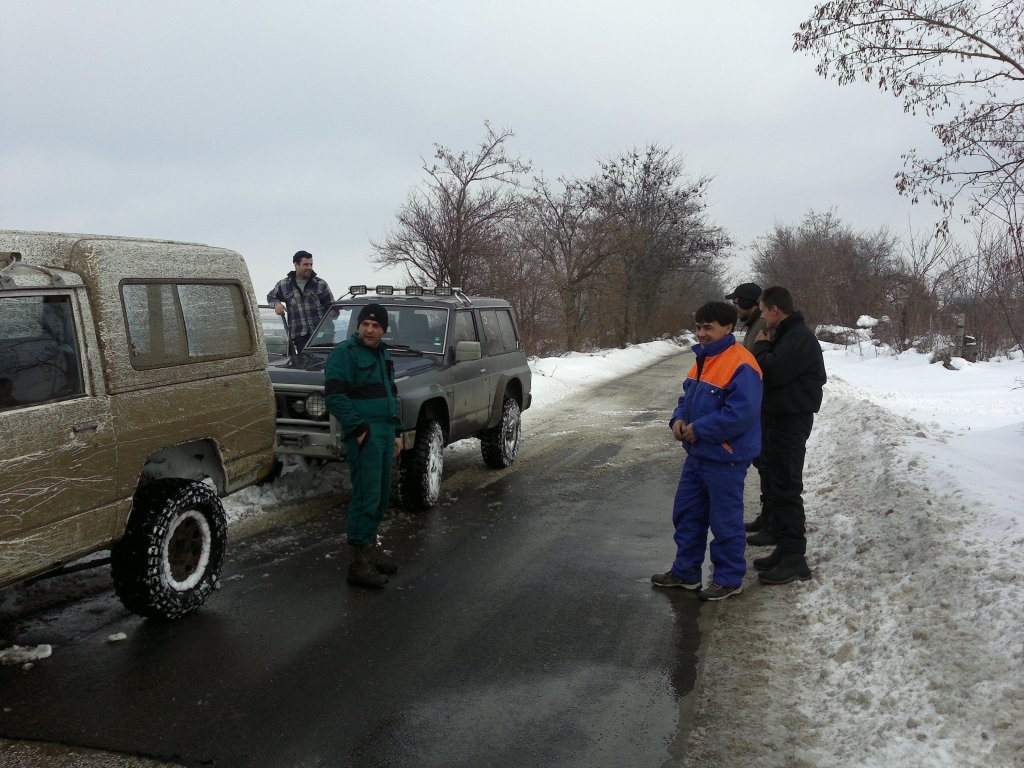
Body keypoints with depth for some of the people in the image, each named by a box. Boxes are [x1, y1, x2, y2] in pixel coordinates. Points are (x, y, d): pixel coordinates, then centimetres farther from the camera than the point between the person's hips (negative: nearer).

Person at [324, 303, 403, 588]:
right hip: (364, 435, -9)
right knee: (366, 497, -10)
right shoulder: (345, 353, -9)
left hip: (385, 433, 9)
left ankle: (370, 545, 28)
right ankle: (360, 562, -4)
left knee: (381, 496, 14)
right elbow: (335, 396, -17)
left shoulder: (383, 354, 19)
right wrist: (358, 429, -20)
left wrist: (397, 432, 21)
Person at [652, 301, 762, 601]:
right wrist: (679, 418, 0)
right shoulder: (703, 359, 11)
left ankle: (729, 579, 20)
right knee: (687, 513, 17)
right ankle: (686, 571, 30)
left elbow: (741, 413, -27)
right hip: (697, 454, 10)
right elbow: (688, 396, 20)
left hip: (725, 459, -9)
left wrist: (699, 429, -22)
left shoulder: (740, 365, -20)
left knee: (725, 520, 4)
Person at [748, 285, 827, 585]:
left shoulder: (799, 337, -18)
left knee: (786, 488, -8)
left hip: (791, 421, -11)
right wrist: (765, 347, 1)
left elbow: (772, 373, -25)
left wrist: (761, 346, -9)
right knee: (773, 483, 15)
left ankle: (794, 558, -3)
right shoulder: (785, 335, 15)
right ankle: (783, 546, 23)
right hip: (777, 417, 11)